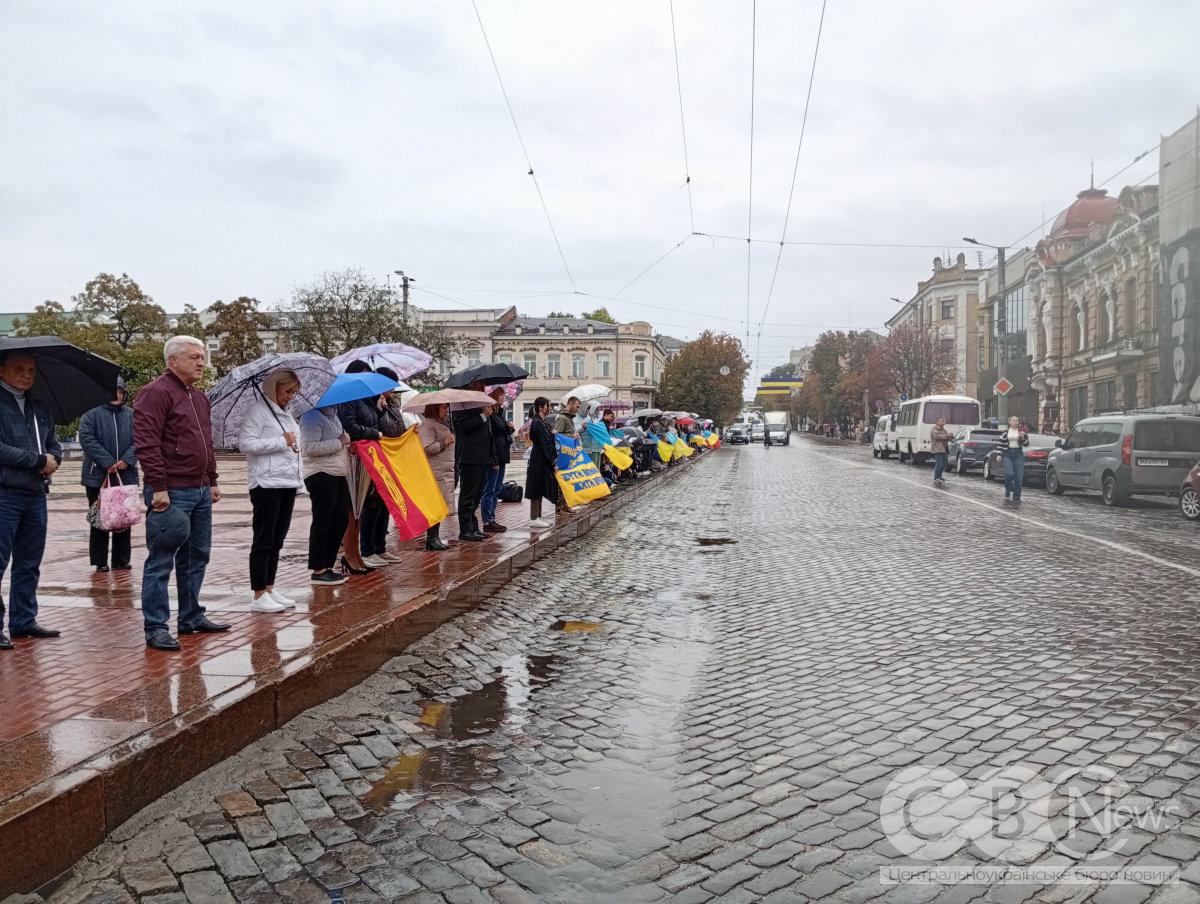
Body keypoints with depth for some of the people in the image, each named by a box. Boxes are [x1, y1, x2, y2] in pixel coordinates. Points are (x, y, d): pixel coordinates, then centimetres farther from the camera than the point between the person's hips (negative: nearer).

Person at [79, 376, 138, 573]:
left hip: (126, 476, 3)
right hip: (98, 476, -3)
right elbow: (86, 438, -11)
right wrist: (108, 462, -18)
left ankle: (122, 561, 17)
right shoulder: (91, 414, 0)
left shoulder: (131, 415, 9)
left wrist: (127, 460, -14)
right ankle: (100, 562, 11)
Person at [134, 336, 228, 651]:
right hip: (170, 492, -9)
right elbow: (146, 443, -18)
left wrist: (212, 481, 20)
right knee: (160, 561, -2)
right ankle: (155, 628, 4)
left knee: (196, 557, 15)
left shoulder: (199, 397, 18)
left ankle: (191, 617, 26)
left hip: (200, 491, 9)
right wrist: (158, 487, -21)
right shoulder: (156, 392, -10)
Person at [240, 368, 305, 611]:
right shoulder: (258, 410, -8)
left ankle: (269, 589, 19)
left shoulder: (285, 413, 19)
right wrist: (282, 441, -16)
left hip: (288, 483, 9)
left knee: (277, 539, 12)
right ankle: (259, 597, 0)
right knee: (264, 540, -5)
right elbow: (245, 443, -19)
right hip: (267, 484, -8)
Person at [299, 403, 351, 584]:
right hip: (320, 475, -10)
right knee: (322, 523, -4)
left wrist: (347, 446, 13)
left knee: (340, 521, 12)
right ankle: (318, 570, 5)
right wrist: (339, 442, -19)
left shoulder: (332, 415, 18)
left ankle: (328, 564, 22)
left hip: (337, 474, 10)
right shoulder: (312, 416, -13)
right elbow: (309, 447, -24)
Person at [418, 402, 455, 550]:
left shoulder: (442, 424, 21)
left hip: (446, 471, 10)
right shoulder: (427, 425, -10)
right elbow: (427, 448, -20)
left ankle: (434, 538, 14)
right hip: (436, 473, -10)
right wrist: (444, 442, -16)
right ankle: (432, 539, -5)